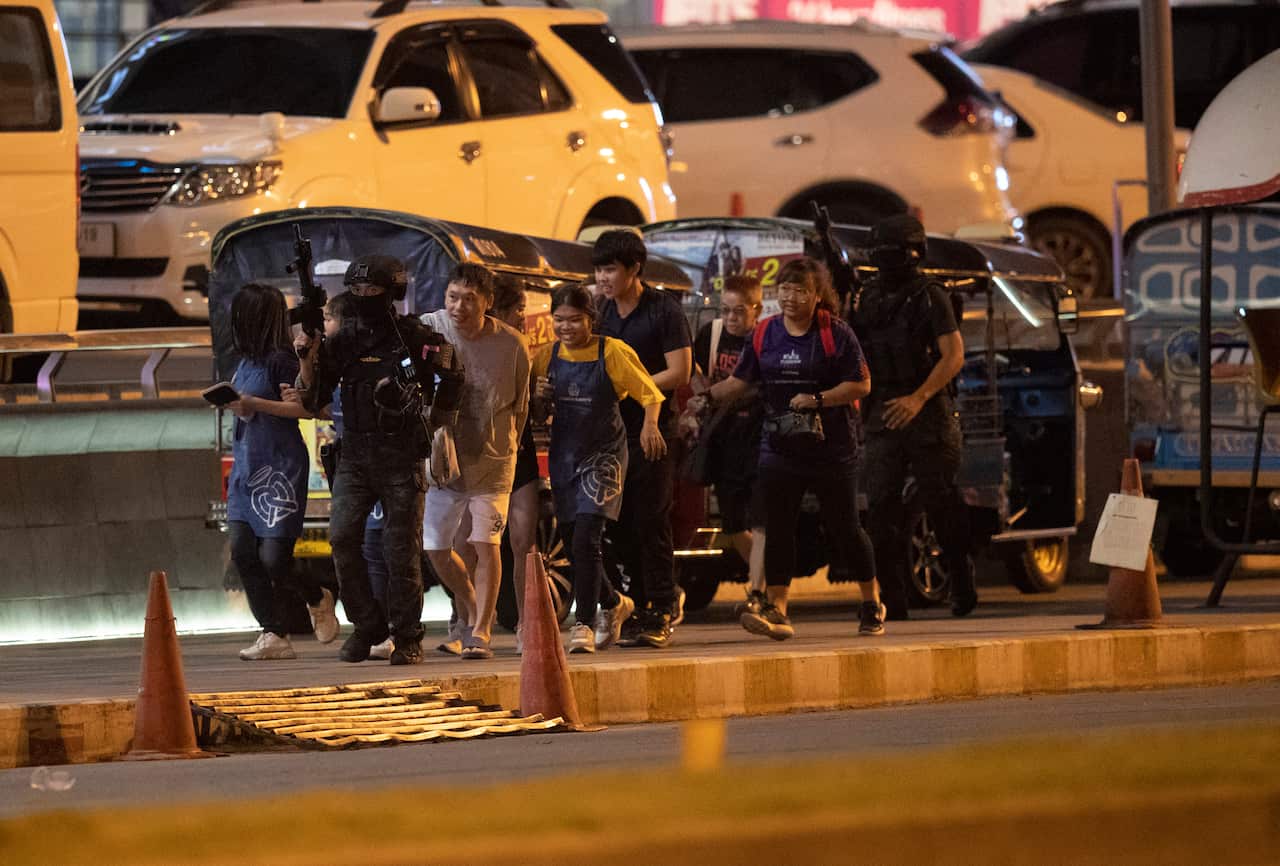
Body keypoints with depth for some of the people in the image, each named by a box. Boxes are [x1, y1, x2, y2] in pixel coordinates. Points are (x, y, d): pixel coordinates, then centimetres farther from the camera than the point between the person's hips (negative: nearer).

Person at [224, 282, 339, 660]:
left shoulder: (280, 360, -12)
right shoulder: (247, 361, 14)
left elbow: (306, 406, -18)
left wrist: (255, 404, -21)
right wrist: (233, 402, 10)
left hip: (279, 467, -9)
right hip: (247, 466, 9)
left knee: (273, 558, -9)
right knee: (242, 551, -2)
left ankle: (317, 599, 21)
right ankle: (274, 634, 2)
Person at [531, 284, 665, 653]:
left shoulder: (612, 352, -8)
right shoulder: (547, 357, 5)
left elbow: (649, 393, -5)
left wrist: (650, 423, -24)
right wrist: (537, 397, -8)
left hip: (604, 454, -5)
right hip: (564, 454, 5)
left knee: (586, 538, -18)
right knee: (574, 545, 10)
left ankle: (585, 623, -15)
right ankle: (613, 603, 35)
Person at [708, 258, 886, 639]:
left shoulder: (835, 333, -6)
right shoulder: (763, 334, 5)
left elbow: (861, 384, -7)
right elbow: (739, 381, 7)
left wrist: (816, 400, -17)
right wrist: (706, 395, -9)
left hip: (831, 448, -3)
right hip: (780, 447, 3)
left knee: (844, 526, 4)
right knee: (777, 528, -4)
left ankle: (871, 603, 19)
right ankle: (776, 610, -6)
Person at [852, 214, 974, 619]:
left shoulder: (930, 297, -6)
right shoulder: (871, 297, 12)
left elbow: (954, 356, -12)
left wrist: (918, 397, -22)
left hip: (927, 414, -5)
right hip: (884, 416, 5)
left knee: (940, 501, 2)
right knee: (881, 503, -4)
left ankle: (962, 583, 19)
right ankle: (893, 597, -4)